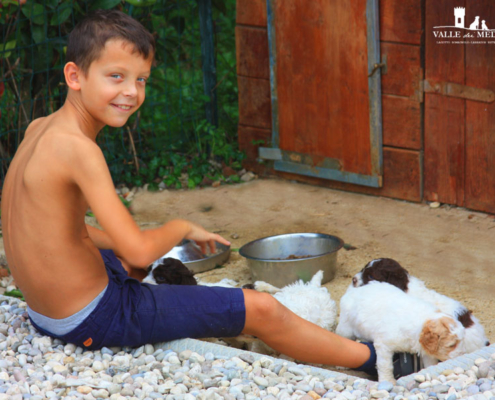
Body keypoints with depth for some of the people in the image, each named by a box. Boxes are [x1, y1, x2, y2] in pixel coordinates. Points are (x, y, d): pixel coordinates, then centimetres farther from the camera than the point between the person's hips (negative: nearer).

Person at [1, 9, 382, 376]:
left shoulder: (40, 129, 2)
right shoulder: (77, 148, -25)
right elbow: (139, 251, -24)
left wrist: (122, 246, 8)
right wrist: (183, 227, -5)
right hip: (94, 319, -9)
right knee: (261, 309, 0)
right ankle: (370, 358, 15)